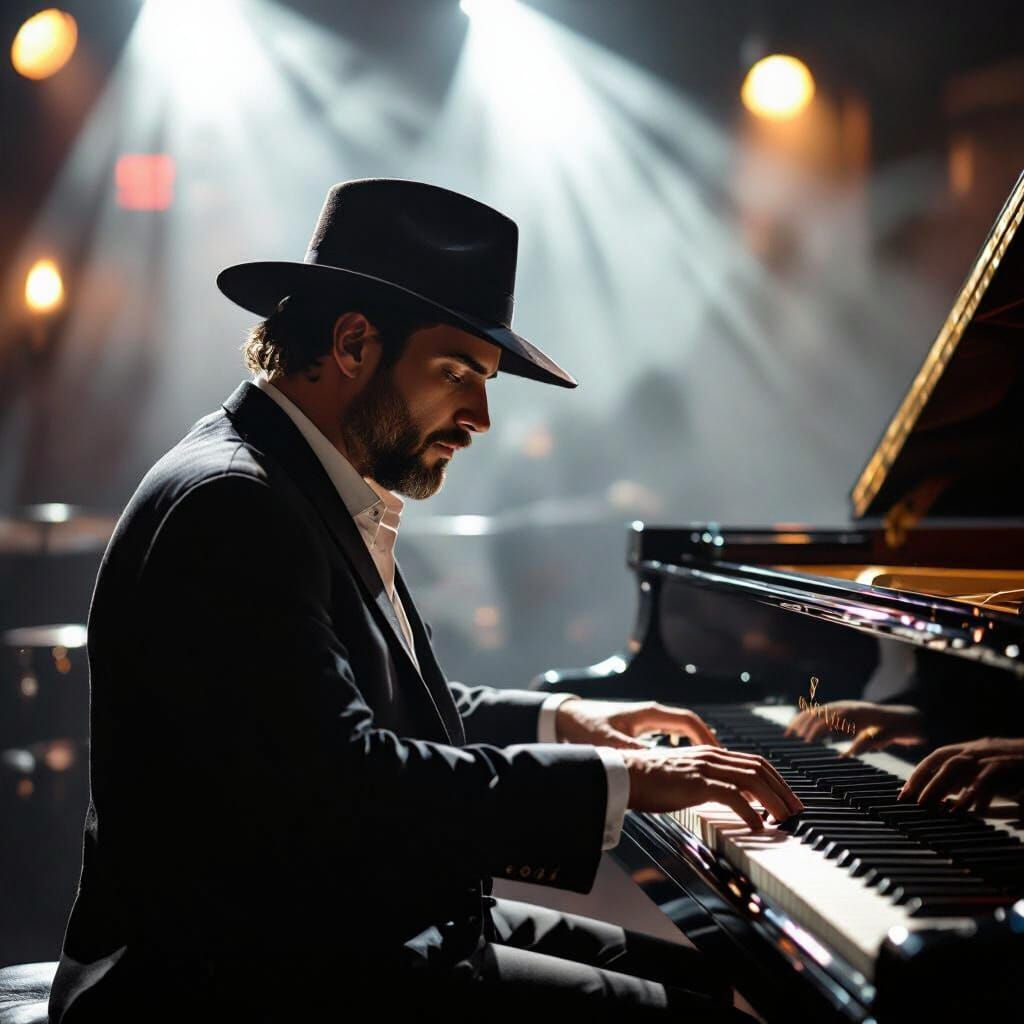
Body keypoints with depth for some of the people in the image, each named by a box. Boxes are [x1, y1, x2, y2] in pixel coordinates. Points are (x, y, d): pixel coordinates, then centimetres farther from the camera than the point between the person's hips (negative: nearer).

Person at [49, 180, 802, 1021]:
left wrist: (556, 719, 15)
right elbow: (344, 783, -29)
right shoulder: (228, 507, -20)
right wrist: (619, 779, -23)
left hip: (366, 923, 10)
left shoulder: (311, 495, 13)